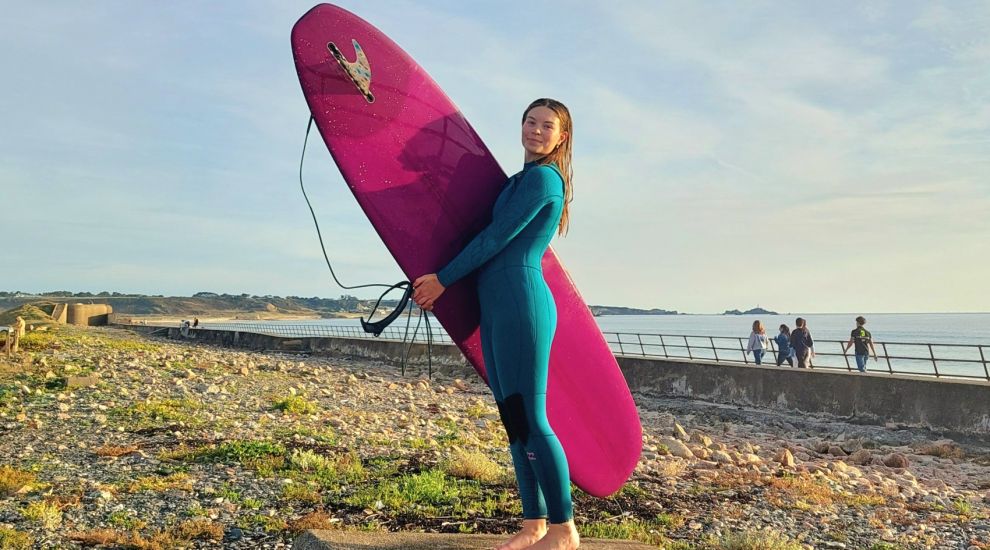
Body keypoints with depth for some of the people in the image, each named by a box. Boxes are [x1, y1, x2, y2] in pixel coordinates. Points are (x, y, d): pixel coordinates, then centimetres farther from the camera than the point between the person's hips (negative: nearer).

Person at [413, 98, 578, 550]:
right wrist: (444, 279, 25)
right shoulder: (526, 178, 22)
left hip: (522, 302, -10)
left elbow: (495, 238, -10)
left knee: (529, 419, -7)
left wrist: (443, 279, -4)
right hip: (498, 307, 10)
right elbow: (499, 239, 26)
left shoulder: (542, 178, -7)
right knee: (513, 419, 10)